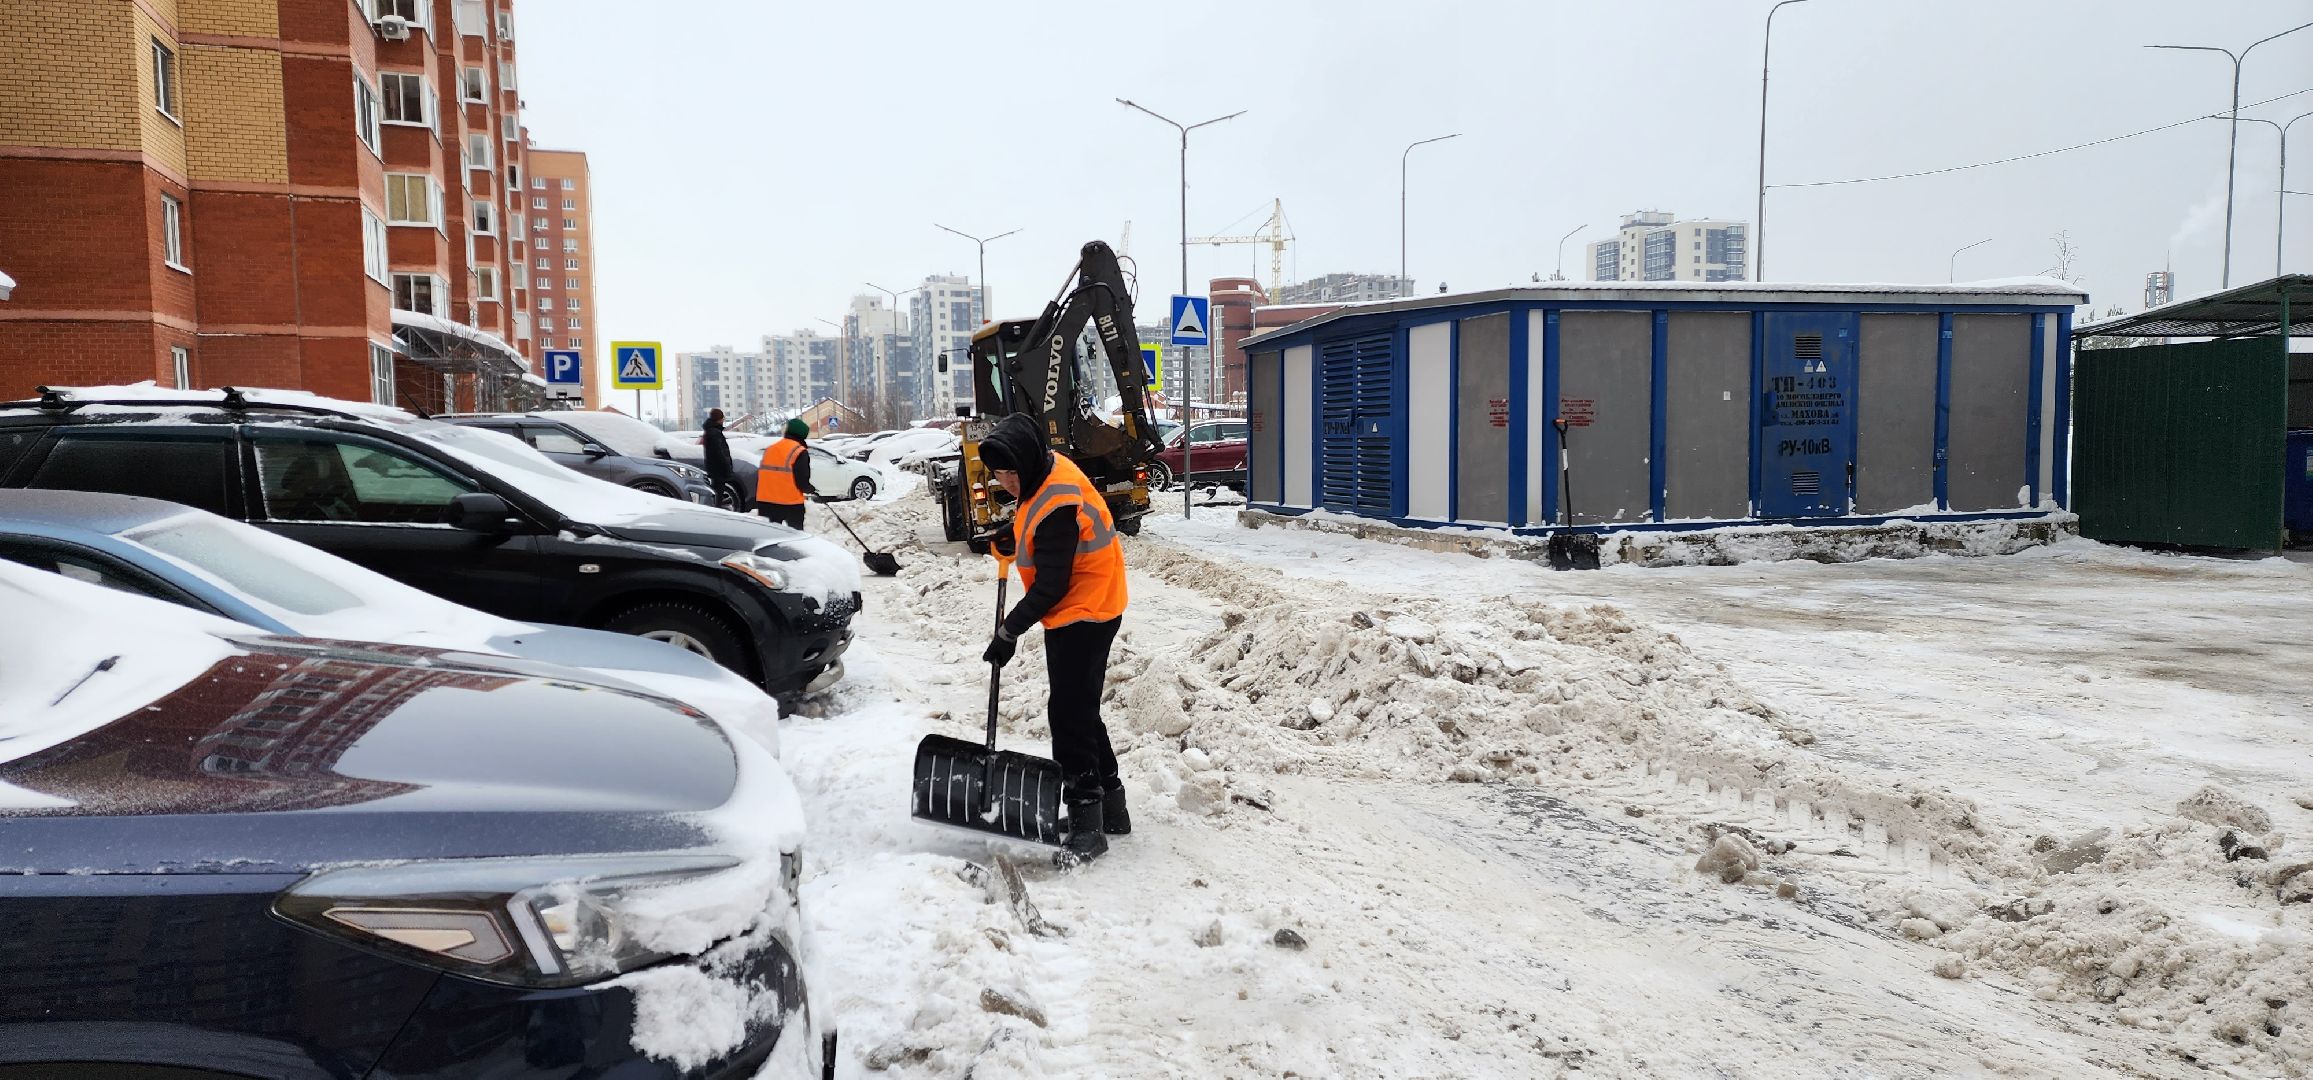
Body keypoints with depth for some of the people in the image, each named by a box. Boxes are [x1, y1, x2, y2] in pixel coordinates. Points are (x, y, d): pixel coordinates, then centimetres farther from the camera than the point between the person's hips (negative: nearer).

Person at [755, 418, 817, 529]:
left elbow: (760, 475, 15)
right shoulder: (799, 452, -11)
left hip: (766, 502, 6)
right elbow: (802, 480, -14)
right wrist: (811, 490, 6)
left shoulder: (769, 449, 11)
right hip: (791, 503, -6)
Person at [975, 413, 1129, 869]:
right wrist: (1014, 539, 8)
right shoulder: (1048, 470, 2)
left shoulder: (1057, 507, -28)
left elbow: (1050, 587, -24)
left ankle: (1087, 826, -4)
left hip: (1084, 615, -11)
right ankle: (1110, 808, 28)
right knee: (1081, 711, 17)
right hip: (1075, 613, 11)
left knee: (1070, 715, -10)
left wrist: (1009, 631, -18)